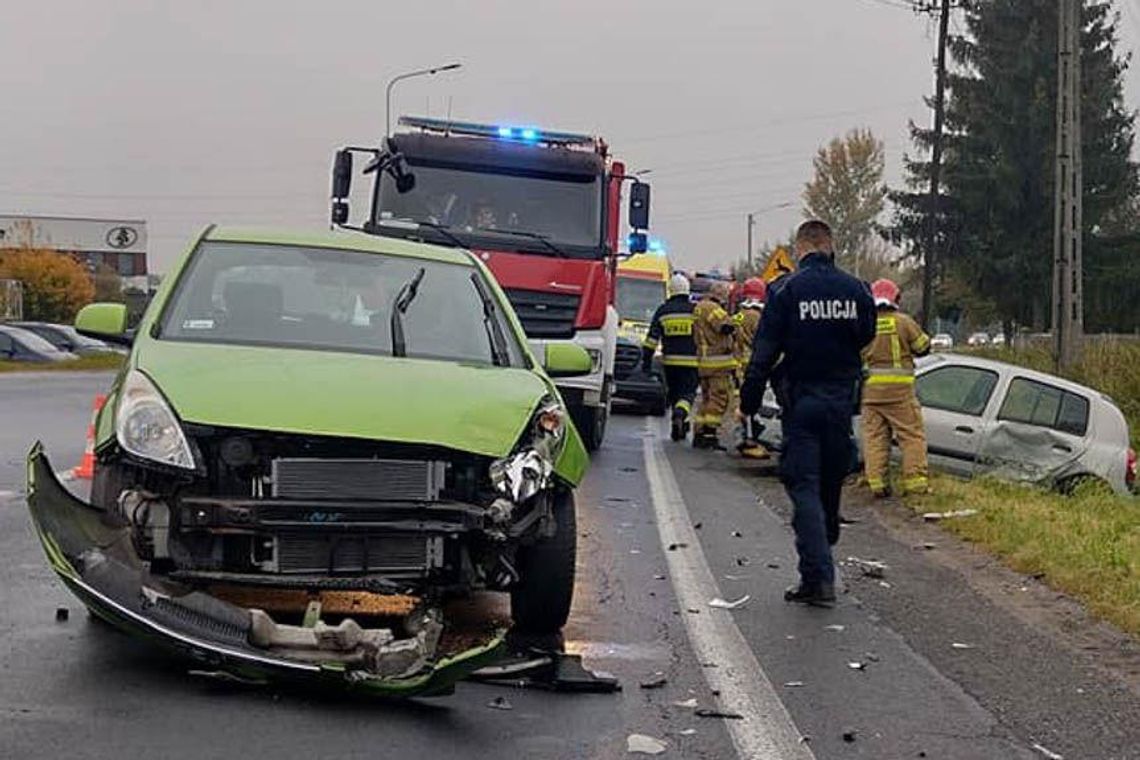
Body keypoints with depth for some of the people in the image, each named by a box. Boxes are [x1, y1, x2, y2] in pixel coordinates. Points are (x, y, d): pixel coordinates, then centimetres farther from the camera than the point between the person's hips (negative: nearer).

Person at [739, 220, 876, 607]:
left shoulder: (788, 289, -8)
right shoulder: (855, 289, 3)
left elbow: (766, 349, -8)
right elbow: (868, 338, 11)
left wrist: (749, 398, -2)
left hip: (802, 401, -4)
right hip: (842, 401, 4)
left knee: (804, 487, -2)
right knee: (831, 486, 16)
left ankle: (818, 577, -12)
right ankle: (820, 568, 31)